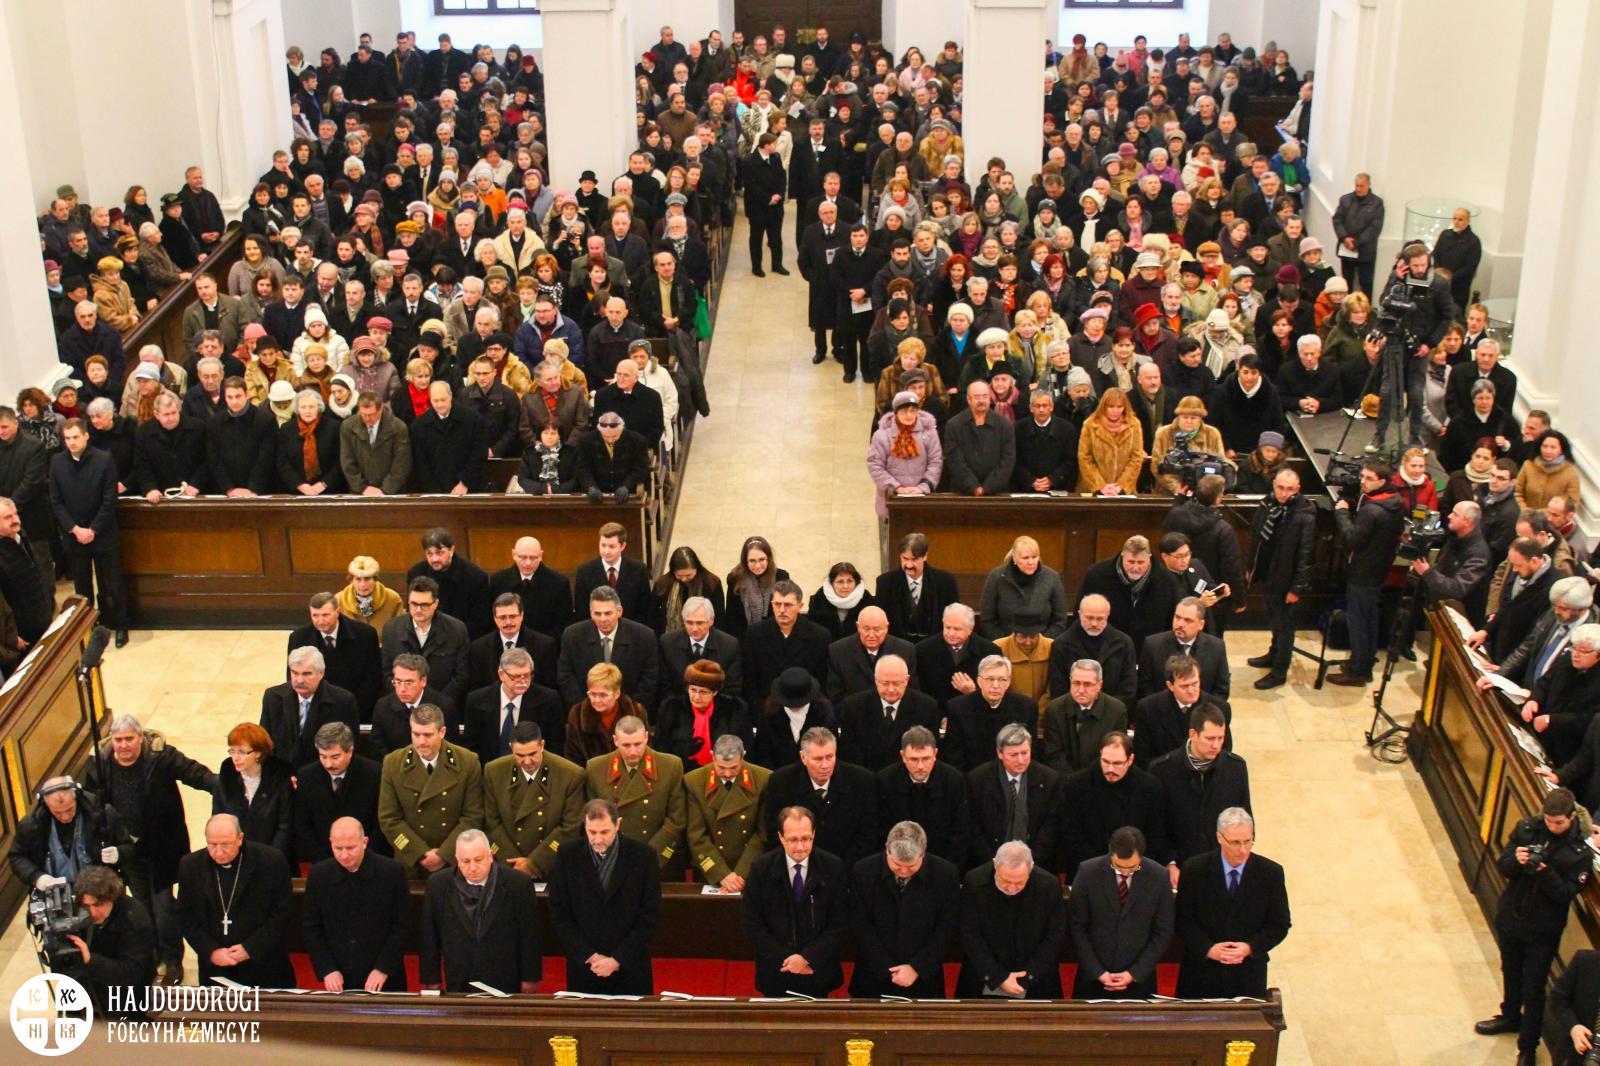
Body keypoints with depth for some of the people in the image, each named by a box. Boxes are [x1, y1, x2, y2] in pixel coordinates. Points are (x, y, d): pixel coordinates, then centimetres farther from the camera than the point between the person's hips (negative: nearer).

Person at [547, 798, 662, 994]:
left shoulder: (643, 855, -8)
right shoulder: (568, 855, -4)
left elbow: (650, 916, -5)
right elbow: (559, 915, -1)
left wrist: (618, 960, -9)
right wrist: (589, 956, -8)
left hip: (630, 968, -1)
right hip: (583, 967, 1)